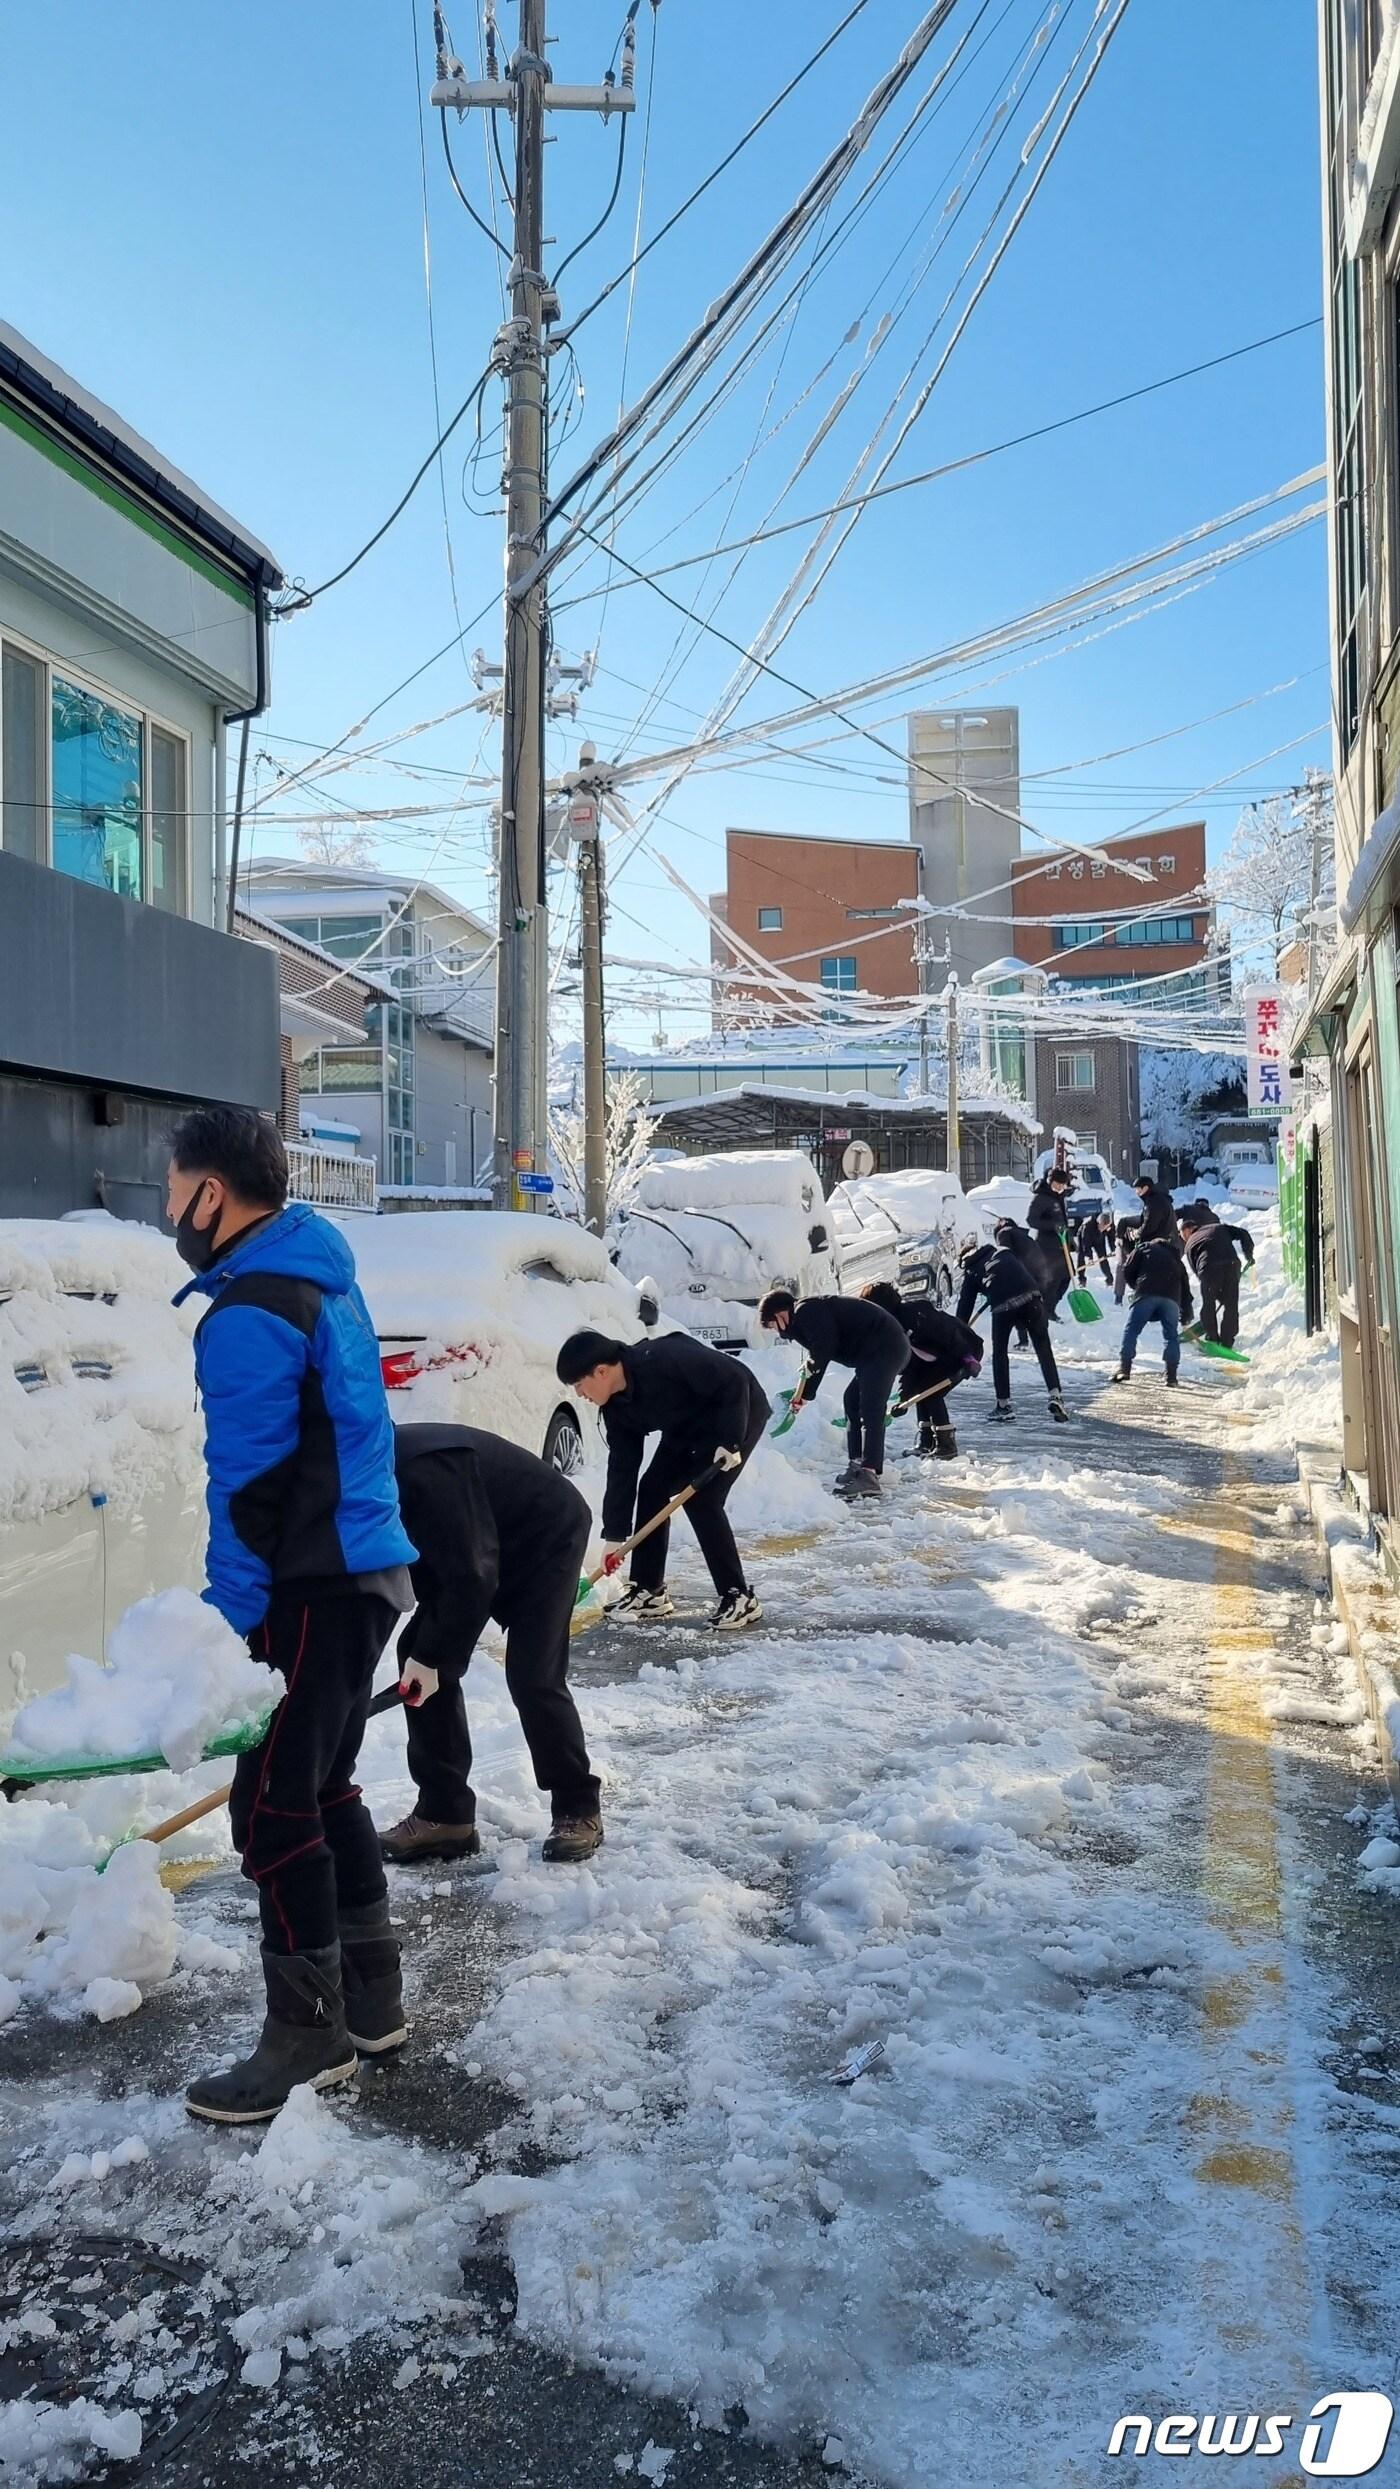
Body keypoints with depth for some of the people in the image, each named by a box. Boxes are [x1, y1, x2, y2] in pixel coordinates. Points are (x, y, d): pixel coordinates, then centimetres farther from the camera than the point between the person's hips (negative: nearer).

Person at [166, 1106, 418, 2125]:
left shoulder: (249, 1317, -19)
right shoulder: (323, 1277, 12)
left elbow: (248, 1491, -20)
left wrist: (230, 1626, -15)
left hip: (313, 1592, -10)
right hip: (365, 1569, 10)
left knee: (274, 1809, -1)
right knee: (325, 1787, 18)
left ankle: (310, 2033, 10)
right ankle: (372, 1996, 28)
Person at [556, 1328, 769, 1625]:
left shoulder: (663, 1360, -35)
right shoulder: (616, 1407, -9)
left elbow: (735, 1379, -31)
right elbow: (621, 1469, -4)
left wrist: (730, 1440, -29)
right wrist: (614, 1535, -5)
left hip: (738, 1413, -8)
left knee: (701, 1499, -17)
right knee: (652, 1489, 1)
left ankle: (739, 1598, -8)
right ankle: (648, 1592, 10)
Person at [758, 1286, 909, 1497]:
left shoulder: (806, 1312, -12)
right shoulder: (803, 1321, 22)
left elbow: (825, 1346, -22)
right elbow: (820, 1354, 30)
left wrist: (809, 1367, -4)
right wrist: (805, 1395, 31)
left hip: (884, 1349, -11)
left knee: (870, 1410, -16)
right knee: (852, 1401, 18)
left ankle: (869, 1476, -22)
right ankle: (857, 1465, 21)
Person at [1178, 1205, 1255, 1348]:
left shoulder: (1190, 1244, 22)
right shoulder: (1219, 1227, 27)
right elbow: (1243, 1234, 14)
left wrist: (1216, 1293, 23)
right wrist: (1249, 1255, 23)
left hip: (1209, 1269, -1)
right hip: (1231, 1265, 1)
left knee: (1208, 1305, 19)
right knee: (1231, 1305, 14)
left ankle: (1211, 1339, 21)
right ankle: (1226, 1343, 15)